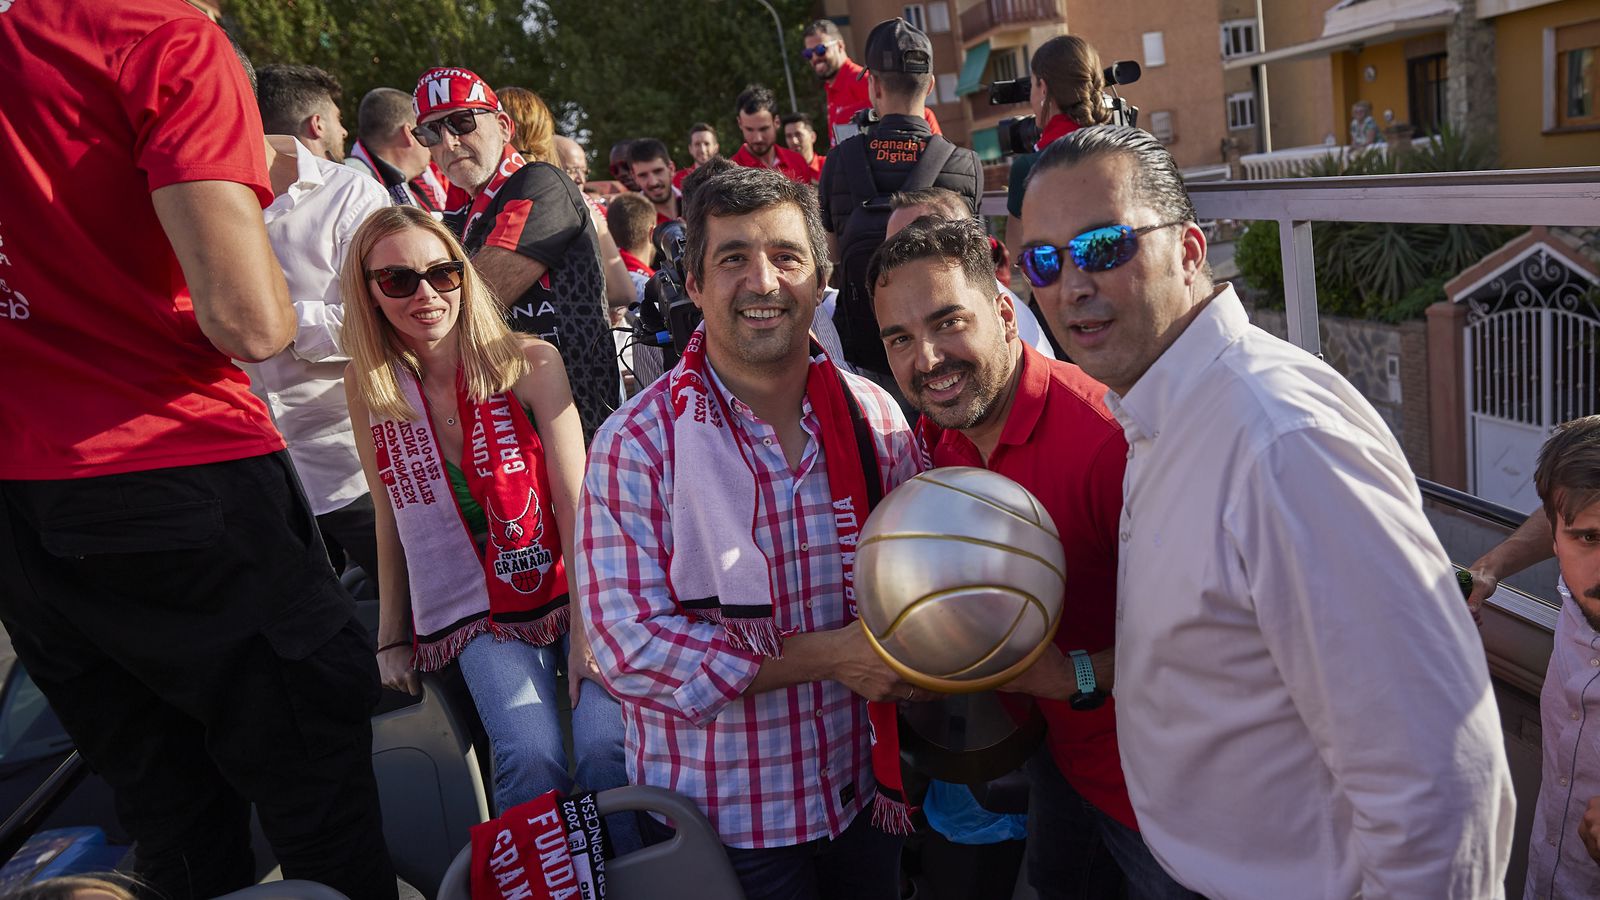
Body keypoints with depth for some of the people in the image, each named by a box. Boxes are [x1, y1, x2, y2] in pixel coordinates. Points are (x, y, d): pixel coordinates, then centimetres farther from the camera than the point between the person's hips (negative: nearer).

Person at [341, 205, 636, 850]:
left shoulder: (529, 362, -8)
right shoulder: (368, 387, 1)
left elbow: (574, 499, -10)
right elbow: (391, 514, 9)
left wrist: (588, 627, -15)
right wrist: (392, 636, 10)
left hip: (570, 591, -1)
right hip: (479, 614, 1)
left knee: (607, 747, -22)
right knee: (531, 757, -23)